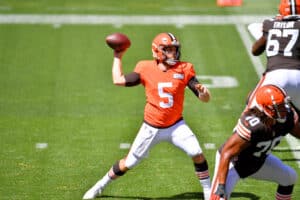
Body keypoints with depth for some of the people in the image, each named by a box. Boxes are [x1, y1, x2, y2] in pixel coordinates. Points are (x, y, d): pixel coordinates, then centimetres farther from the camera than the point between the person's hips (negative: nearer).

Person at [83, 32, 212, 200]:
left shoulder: (184, 70, -9)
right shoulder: (146, 69, -8)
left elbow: (205, 99, -11)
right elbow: (118, 80, -5)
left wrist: (204, 92, -34)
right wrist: (118, 57, 2)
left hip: (175, 126, 0)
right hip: (151, 128, 0)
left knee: (197, 154, -19)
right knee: (128, 163, 9)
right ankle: (101, 185, 31)